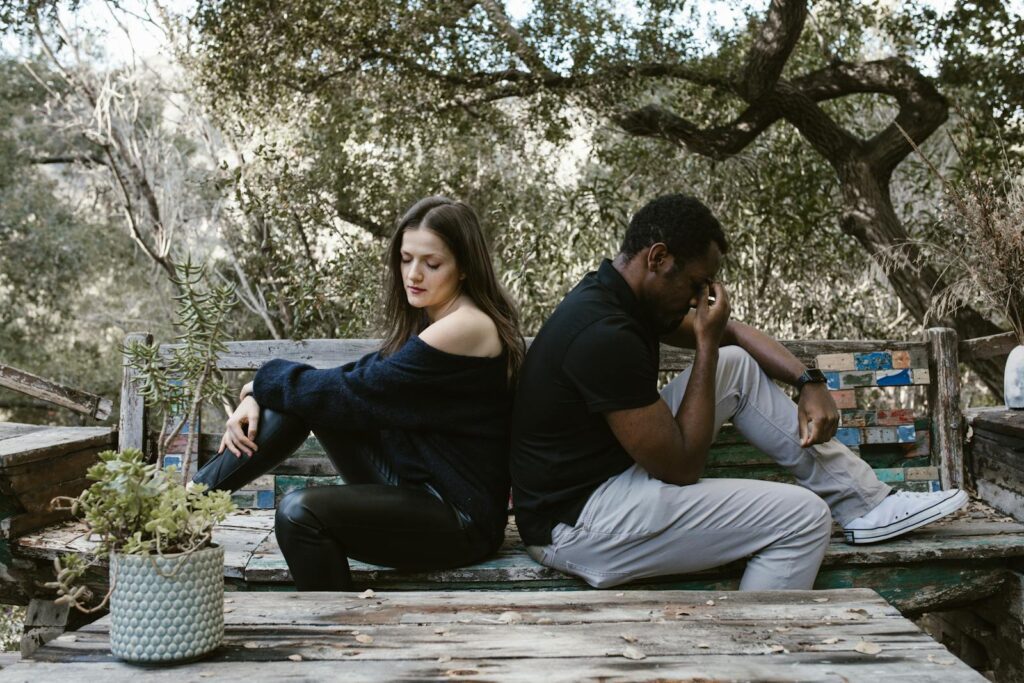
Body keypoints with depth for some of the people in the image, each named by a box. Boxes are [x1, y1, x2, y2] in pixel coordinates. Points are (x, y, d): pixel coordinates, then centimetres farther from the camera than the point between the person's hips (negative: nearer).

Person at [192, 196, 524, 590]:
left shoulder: (466, 328, -18)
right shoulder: (426, 321, 12)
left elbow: (355, 393, -17)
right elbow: (357, 376, 7)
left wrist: (264, 382, -2)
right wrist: (257, 399, -7)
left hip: (460, 519, -9)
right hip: (410, 481, 9)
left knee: (301, 512, -29)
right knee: (293, 400, 0)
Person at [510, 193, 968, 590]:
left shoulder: (613, 296, 4)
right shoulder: (604, 335, -27)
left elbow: (733, 333, 17)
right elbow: (682, 467, -21)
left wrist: (809, 382, 4)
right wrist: (706, 344, -17)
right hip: (578, 526, -10)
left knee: (736, 365, 10)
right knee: (804, 518, -12)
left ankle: (863, 501, 15)